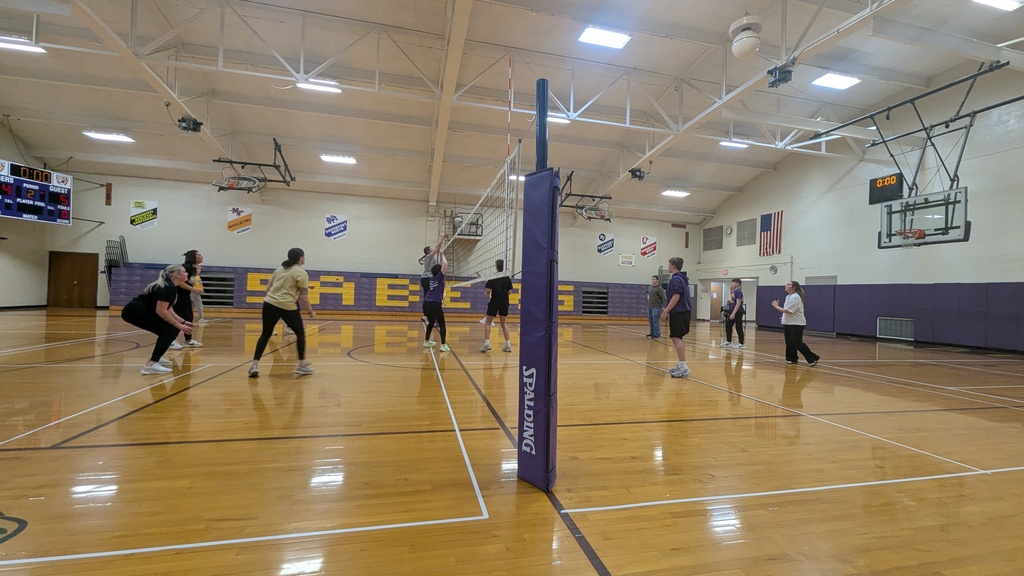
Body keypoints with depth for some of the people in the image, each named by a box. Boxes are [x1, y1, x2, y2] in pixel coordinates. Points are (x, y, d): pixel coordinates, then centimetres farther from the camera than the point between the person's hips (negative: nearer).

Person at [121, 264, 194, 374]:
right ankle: (151, 364, -21)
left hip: (141, 311, 10)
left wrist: (183, 322, 7)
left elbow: (168, 310, 15)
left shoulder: (170, 286, 13)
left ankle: (155, 357, 22)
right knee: (169, 331, -13)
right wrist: (179, 326, -18)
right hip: (134, 311, -10)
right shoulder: (168, 287, -18)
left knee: (170, 329, 13)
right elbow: (161, 311, -24)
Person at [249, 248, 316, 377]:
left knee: (265, 335, 13)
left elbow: (268, 288, 19)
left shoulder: (280, 269, 17)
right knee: (300, 333, 11)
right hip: (287, 307, -6)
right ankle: (302, 365, 16)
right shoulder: (301, 273, -4)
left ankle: (254, 365, 5)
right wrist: (310, 311, 0)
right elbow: (303, 296, -8)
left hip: (269, 304, 6)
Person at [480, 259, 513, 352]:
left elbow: (488, 290, -14)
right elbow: (510, 291, 2)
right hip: (504, 302, 4)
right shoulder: (507, 278, 2)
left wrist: (487, 293, 7)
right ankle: (508, 344, 13)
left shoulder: (493, 278, -9)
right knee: (504, 323, 15)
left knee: (488, 323, 6)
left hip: (494, 302, -4)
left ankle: (487, 343, -5)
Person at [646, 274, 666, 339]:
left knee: (656, 321, -5)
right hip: (649, 306, 7)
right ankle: (652, 333, 22)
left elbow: (663, 298, -11)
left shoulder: (660, 289, -10)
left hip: (656, 307, -7)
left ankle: (657, 334, 2)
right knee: (650, 321, 12)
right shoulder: (649, 287, 10)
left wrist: (664, 307, -16)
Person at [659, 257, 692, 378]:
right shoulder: (683, 278, 18)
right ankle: (681, 365, 19)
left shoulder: (676, 279, -13)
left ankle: (683, 367, -13)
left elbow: (676, 297, -21)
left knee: (676, 338, -10)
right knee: (677, 338, 15)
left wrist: (666, 311, -20)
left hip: (678, 312, -10)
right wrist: (667, 309, 23)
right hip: (684, 311, 10)